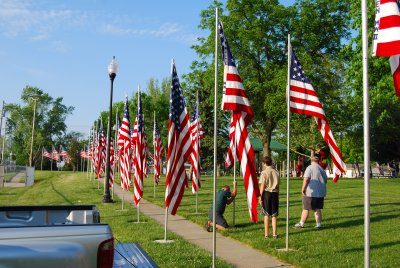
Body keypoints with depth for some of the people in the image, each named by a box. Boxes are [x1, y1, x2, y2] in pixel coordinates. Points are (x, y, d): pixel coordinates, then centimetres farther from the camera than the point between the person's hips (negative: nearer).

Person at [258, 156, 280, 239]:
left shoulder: (264, 172, -9)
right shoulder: (276, 172, 5)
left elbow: (262, 186, -11)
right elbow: (278, 185, 8)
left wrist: (260, 197, -6)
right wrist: (277, 196, 16)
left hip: (267, 193, -4)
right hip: (275, 194, 4)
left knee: (266, 215, 4)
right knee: (274, 215, 10)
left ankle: (266, 234, 8)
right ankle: (274, 234, 11)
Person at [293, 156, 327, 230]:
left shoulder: (310, 168, -9)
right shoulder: (322, 169, 13)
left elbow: (306, 179, -17)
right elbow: (325, 180, 21)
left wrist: (303, 189, -11)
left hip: (310, 192, -7)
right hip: (320, 193, 7)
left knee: (306, 209, 1)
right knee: (317, 209, 11)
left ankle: (301, 223, 8)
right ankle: (318, 224, 10)